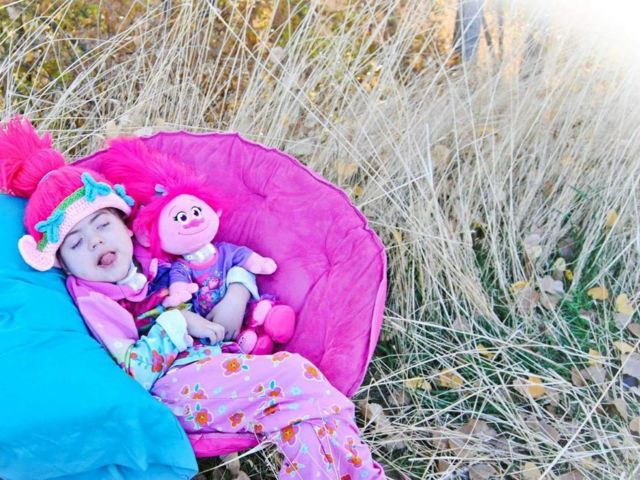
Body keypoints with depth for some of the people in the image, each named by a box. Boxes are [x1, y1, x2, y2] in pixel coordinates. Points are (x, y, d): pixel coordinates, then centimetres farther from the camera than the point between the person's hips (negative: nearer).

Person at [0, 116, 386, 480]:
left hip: (221, 359, 6)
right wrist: (177, 321, -13)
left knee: (305, 412, -18)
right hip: (180, 387, -6)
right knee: (292, 374, -23)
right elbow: (136, 374, -13)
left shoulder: (152, 259, 14)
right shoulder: (90, 299, -3)